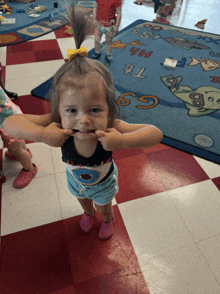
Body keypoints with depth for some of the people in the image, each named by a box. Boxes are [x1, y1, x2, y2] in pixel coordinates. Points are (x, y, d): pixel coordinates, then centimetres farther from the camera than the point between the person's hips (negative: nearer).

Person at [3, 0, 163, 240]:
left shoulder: (110, 128, -43)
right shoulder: (58, 125, -40)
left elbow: (155, 133, -44)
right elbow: (10, 123, -39)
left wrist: (122, 141, -59)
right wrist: (42, 134, -55)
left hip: (103, 182, -1)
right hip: (75, 180, 2)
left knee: (104, 207, 30)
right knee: (83, 200, 36)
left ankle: (108, 220, 69)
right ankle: (89, 214, 73)